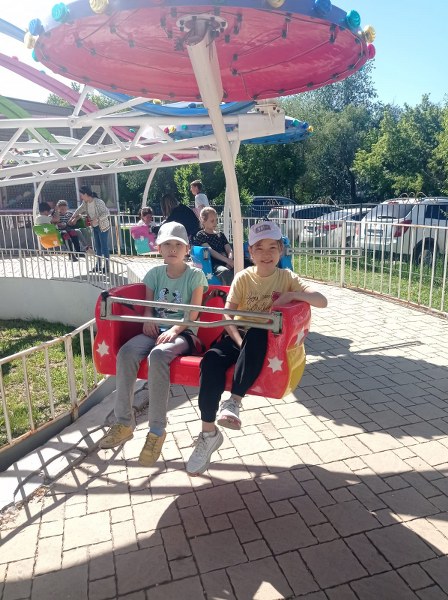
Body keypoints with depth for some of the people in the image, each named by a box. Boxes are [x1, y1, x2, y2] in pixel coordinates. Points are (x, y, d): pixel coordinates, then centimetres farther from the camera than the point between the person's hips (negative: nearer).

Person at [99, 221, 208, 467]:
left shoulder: (195, 275, 0)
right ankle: (123, 423, -17)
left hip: (183, 333, -4)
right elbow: (148, 305, 13)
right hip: (156, 329, 5)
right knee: (126, 352, -27)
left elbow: (193, 313, -6)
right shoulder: (155, 273, 12)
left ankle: (157, 429, -26)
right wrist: (148, 320, -9)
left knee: (157, 355, -37)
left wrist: (174, 330, -21)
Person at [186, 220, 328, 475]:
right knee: (211, 361, -30)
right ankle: (209, 433, -18)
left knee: (257, 334, -39)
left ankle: (234, 401, -32)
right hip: (239, 334, 1)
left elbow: (322, 301, -7)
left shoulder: (287, 277, 3)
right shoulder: (243, 278, 3)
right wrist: (240, 342, -21)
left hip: (268, 339, -1)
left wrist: (292, 295, -23)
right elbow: (227, 316, -5)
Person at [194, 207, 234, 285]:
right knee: (225, 271, -38)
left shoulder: (220, 234, 24)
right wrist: (227, 260, -20)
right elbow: (210, 251, -8)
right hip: (212, 265, -5)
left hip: (225, 263, 5)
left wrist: (230, 262, -12)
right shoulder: (200, 235, 7)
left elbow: (229, 250, 12)